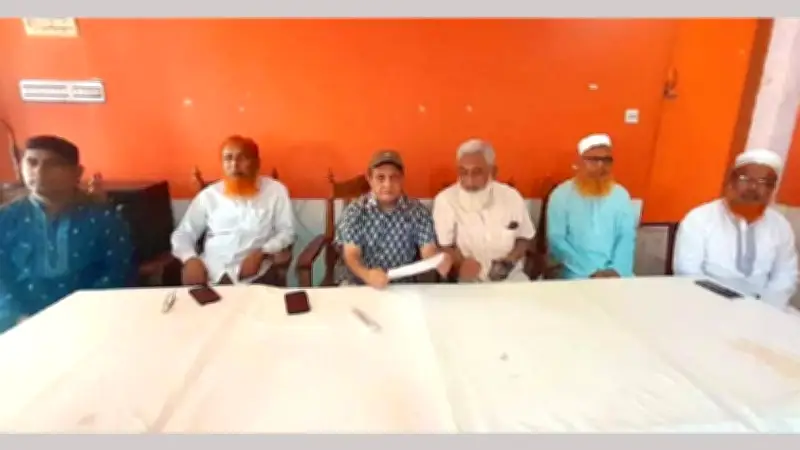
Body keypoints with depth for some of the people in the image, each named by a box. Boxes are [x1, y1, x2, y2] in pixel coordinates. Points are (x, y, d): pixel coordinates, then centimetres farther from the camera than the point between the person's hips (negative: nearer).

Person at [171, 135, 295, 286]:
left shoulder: (275, 190, 6)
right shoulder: (208, 195, 13)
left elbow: (287, 231, 5)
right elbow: (182, 234, 16)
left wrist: (262, 252, -12)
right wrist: (191, 259, -5)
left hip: (254, 275, -1)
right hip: (211, 274, 2)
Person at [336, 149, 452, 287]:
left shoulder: (417, 211, -3)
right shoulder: (355, 210, -6)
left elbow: (428, 249, -9)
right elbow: (351, 254, -13)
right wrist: (367, 275, -35)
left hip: (403, 284, 2)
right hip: (358, 282, -1)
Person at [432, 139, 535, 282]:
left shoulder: (511, 196, -1)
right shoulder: (444, 200, -9)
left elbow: (524, 238, 11)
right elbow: (444, 246, -6)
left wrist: (510, 260, -7)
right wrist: (460, 263, -25)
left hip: (510, 276, 2)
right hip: (468, 280, -2)